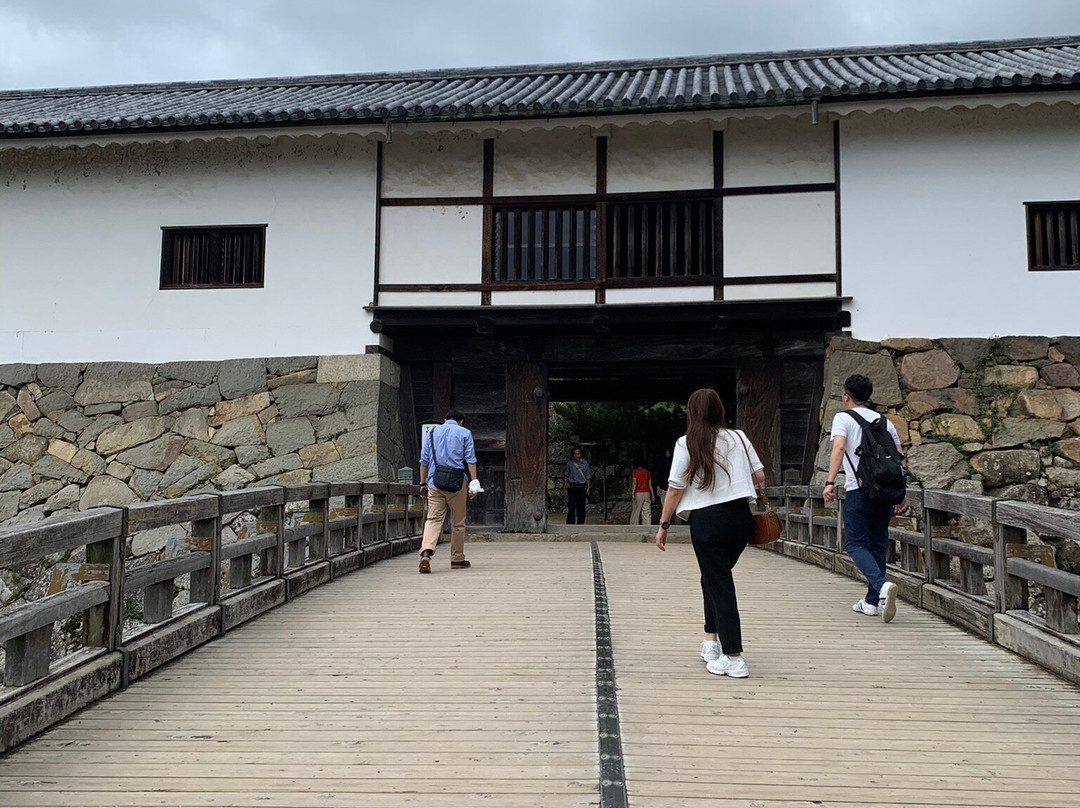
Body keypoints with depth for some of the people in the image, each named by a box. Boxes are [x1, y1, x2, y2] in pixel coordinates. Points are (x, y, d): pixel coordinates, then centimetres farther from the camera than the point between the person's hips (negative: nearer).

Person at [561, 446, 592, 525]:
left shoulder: (585, 463, 3)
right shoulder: (569, 463, 4)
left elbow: (588, 477, 7)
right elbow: (566, 476, 12)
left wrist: (588, 488, 0)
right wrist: (564, 489, 10)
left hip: (582, 488, 0)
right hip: (572, 488, 0)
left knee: (581, 508, 2)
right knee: (571, 508, -6)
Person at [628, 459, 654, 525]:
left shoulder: (634, 472, 0)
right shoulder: (647, 472, 10)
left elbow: (634, 483, -11)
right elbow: (650, 484, 8)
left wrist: (632, 493, -15)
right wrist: (652, 495, 12)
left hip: (638, 493, -3)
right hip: (647, 493, 3)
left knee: (636, 511, 2)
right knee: (647, 511, 3)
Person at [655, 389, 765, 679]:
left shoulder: (687, 444, -4)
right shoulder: (738, 437, 6)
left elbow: (675, 489, -3)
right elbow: (759, 476, 10)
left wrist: (664, 525, 6)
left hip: (706, 519, -4)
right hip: (740, 516, 4)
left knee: (719, 585, 3)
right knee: (716, 578, 22)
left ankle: (733, 657, 1)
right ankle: (712, 640, 25)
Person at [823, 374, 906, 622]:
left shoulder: (843, 417, 2)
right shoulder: (884, 421, 17)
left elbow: (839, 447, -15)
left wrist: (830, 482, -19)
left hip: (859, 490, -5)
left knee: (856, 544, -2)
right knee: (878, 545, 13)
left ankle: (882, 585, -26)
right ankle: (872, 601, 16)